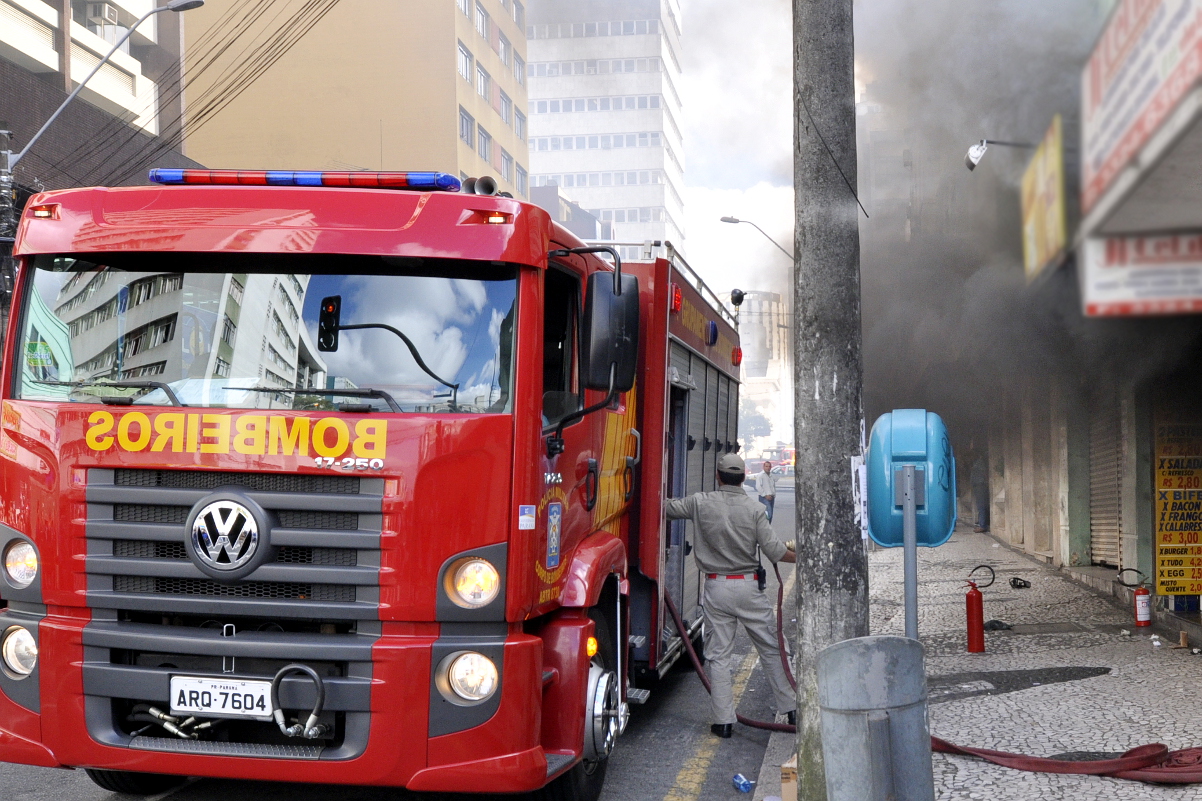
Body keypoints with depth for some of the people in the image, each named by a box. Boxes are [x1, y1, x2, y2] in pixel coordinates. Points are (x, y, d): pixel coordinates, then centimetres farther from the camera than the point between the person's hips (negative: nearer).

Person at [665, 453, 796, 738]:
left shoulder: (700, 503, -2)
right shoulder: (754, 509, -4)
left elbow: (667, 508, 9)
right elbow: (774, 550, -6)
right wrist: (801, 557, 10)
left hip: (715, 589, 0)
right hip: (748, 587, 0)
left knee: (718, 656, 5)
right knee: (771, 649, 11)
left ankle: (723, 720, 4)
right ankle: (790, 709, 17)